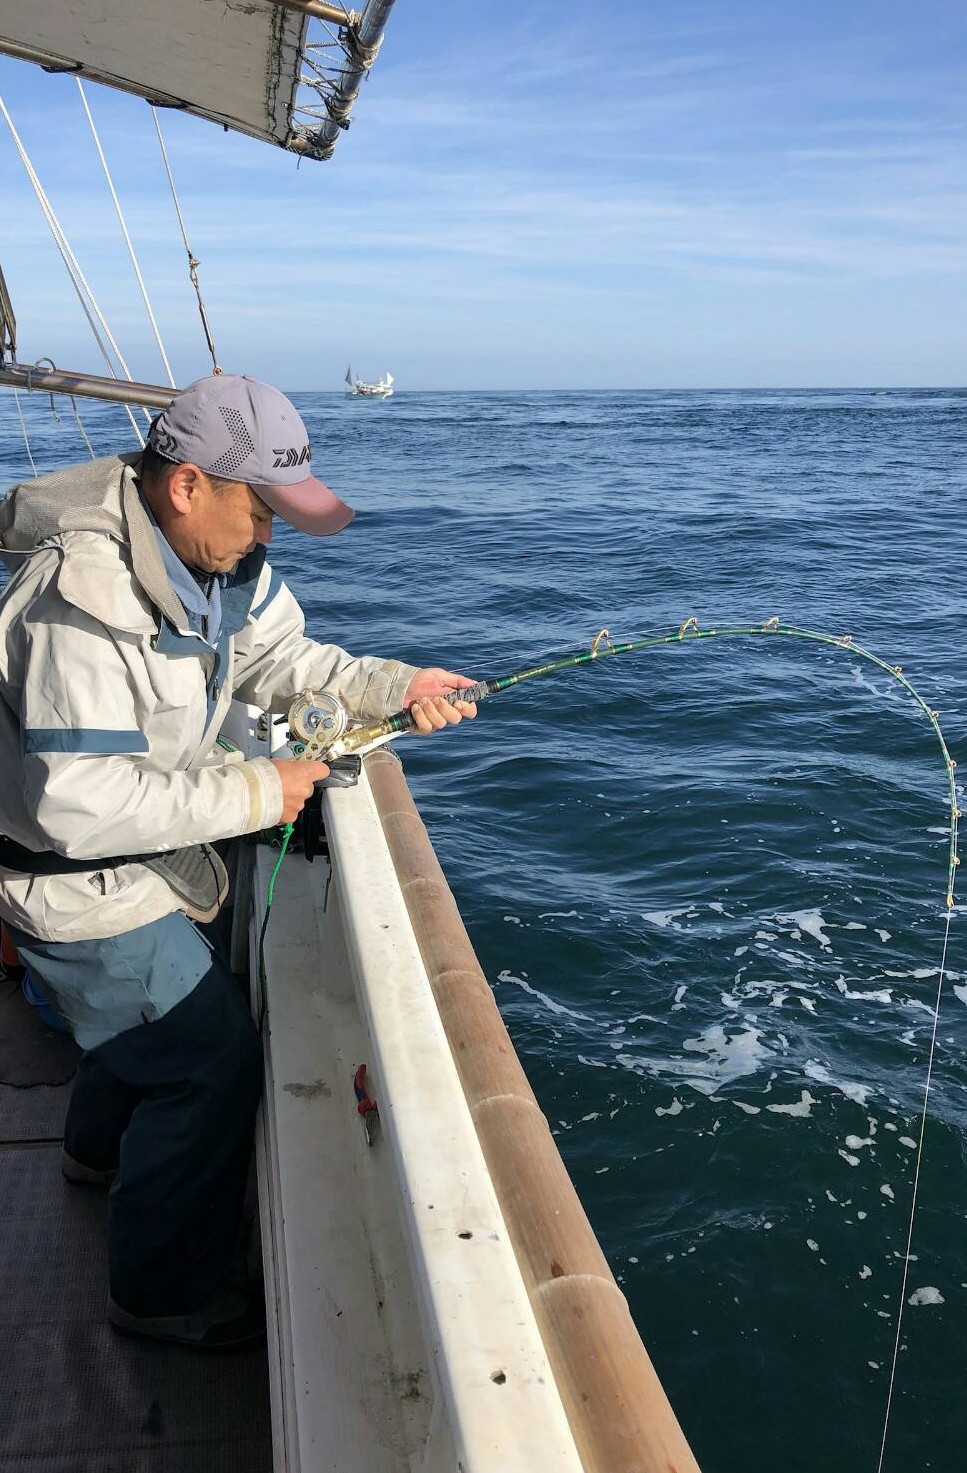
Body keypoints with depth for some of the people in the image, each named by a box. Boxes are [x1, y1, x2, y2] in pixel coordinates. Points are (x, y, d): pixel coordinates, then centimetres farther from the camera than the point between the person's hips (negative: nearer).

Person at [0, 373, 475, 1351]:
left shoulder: (221, 556, -6)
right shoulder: (84, 600, -34)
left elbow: (278, 660, 6)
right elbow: (79, 803, -35)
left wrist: (394, 686, -10)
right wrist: (255, 792, -29)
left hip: (145, 854, 9)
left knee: (158, 1001, 30)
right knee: (211, 1059, -2)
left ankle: (100, 1148, 61)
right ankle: (163, 1291, 22)